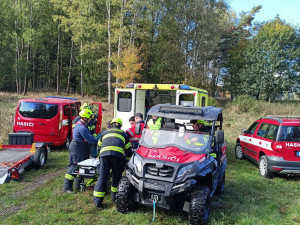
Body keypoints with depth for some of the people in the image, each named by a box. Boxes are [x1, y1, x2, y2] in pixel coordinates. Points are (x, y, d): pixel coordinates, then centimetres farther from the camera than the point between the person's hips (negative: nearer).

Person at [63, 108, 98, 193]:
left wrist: (96, 138, 8)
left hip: (80, 150, 11)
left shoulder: (80, 124, 13)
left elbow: (88, 135, 17)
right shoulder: (81, 127, -22)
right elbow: (89, 139, -20)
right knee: (74, 167, -7)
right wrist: (98, 141, -9)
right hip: (77, 150, -11)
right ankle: (67, 187, -1)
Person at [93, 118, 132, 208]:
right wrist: (128, 156, 47)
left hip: (104, 153, 1)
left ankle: (98, 200, 0)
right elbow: (128, 150, 29)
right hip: (118, 154, -1)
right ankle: (114, 195, 24)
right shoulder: (123, 133, 29)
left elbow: (99, 146, 39)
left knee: (102, 176, 1)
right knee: (117, 176, 17)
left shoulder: (104, 132, 32)